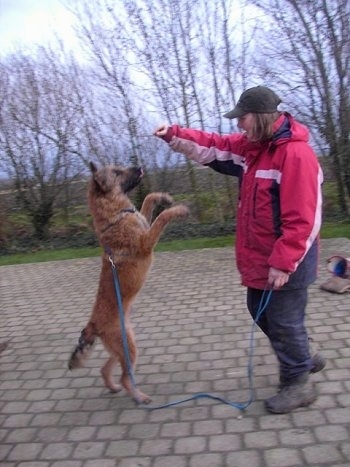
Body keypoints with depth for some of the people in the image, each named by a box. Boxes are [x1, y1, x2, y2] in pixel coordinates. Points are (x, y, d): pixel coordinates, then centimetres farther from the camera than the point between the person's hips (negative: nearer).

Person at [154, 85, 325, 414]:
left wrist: (284, 262, -25)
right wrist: (174, 136, -3)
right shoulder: (252, 145, 6)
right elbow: (215, 147, 10)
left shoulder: (297, 154, -23)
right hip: (260, 256, 10)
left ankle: (298, 385, 23)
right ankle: (303, 359, 40)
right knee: (261, 312, 20)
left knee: (284, 320, 2)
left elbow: (303, 219, -25)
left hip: (287, 261, -10)